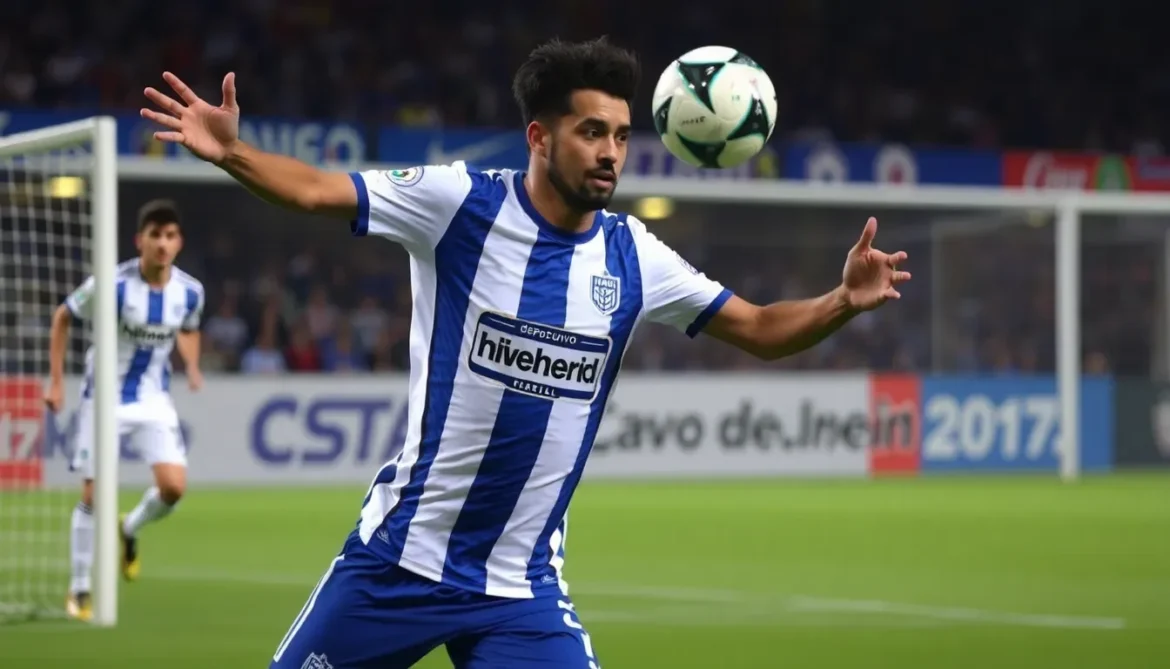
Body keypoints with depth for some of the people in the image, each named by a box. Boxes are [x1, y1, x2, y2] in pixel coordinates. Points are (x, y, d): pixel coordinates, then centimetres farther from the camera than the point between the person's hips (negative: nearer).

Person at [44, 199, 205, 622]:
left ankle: (130, 531, 21)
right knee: (93, 494, -3)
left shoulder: (190, 292, -7)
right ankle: (79, 591, 12)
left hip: (154, 400, 3)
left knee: (174, 485, -13)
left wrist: (192, 367, -4)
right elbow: (62, 318, -4)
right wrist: (56, 381, -5)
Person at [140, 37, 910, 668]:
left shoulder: (633, 257, 1)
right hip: (401, 557, -2)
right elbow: (315, 189, -13)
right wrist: (231, 150, -31)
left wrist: (844, 302, -11)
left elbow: (761, 331, 7)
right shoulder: (460, 202, -9)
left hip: (523, 588, 2)